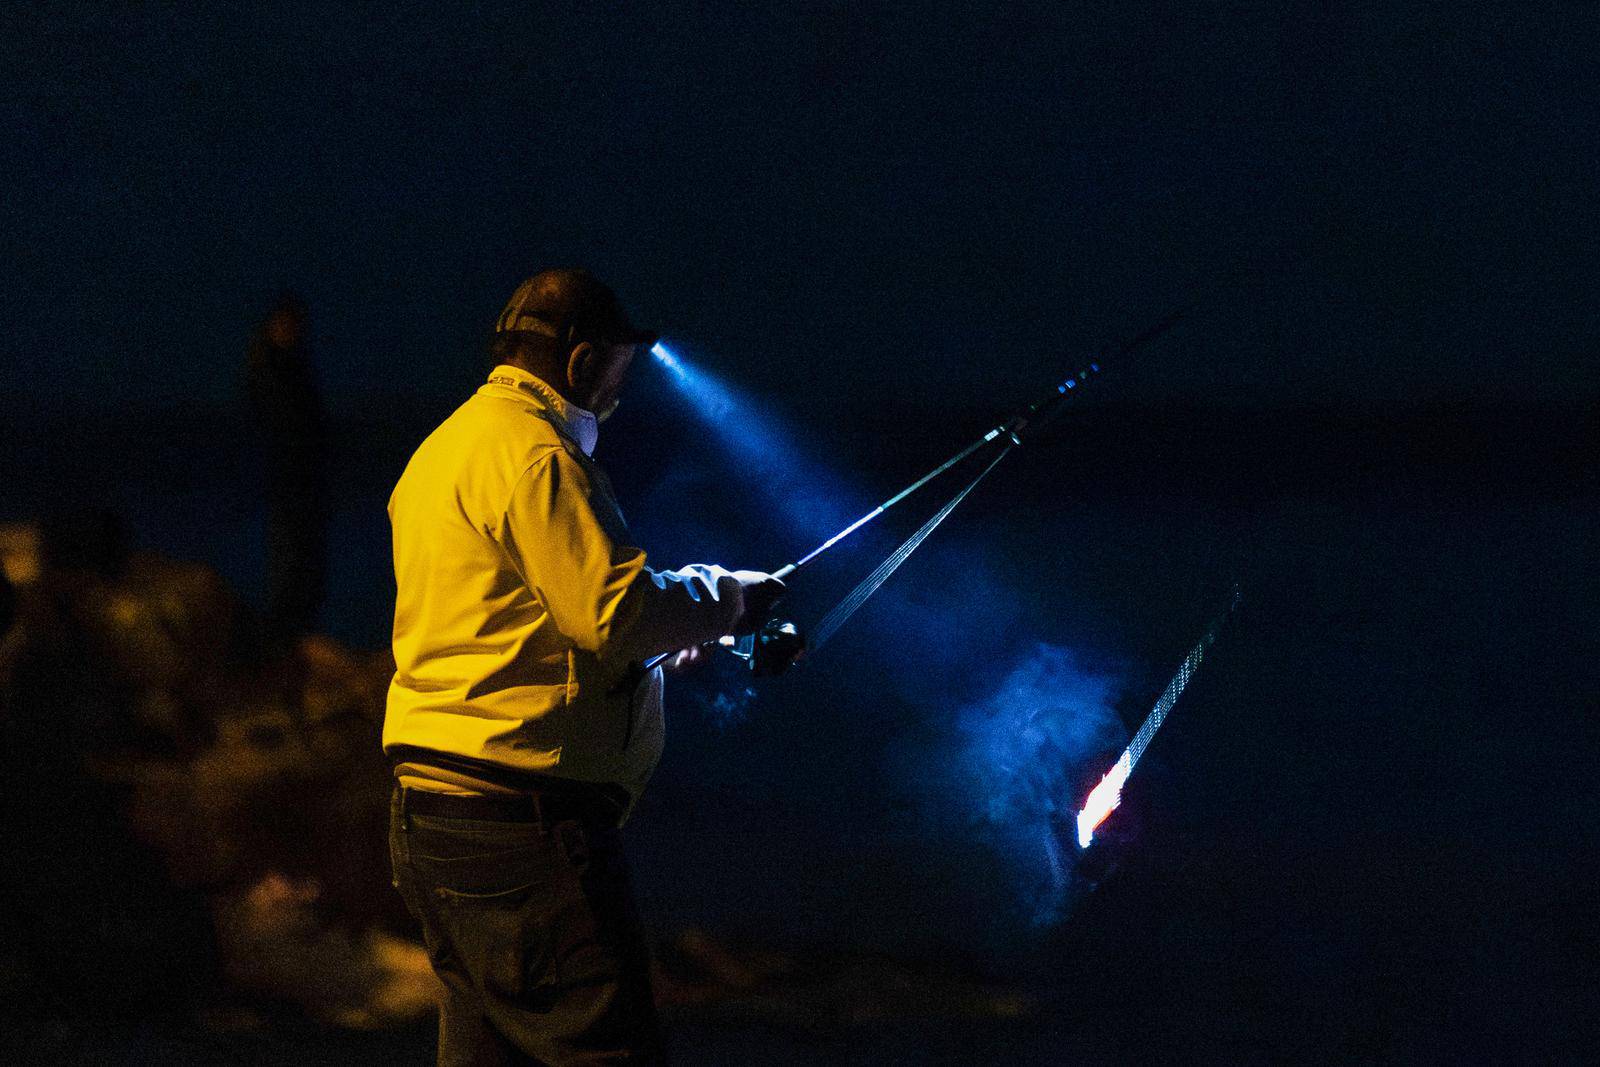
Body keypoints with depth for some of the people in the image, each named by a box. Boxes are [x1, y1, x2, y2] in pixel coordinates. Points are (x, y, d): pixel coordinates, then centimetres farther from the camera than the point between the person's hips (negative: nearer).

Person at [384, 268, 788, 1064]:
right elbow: (616, 611, -18)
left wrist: (672, 633, 25)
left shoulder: (444, 448, 21)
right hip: (521, 813, -11)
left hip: (432, 810, 11)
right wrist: (727, 596, -1)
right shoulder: (535, 453, -12)